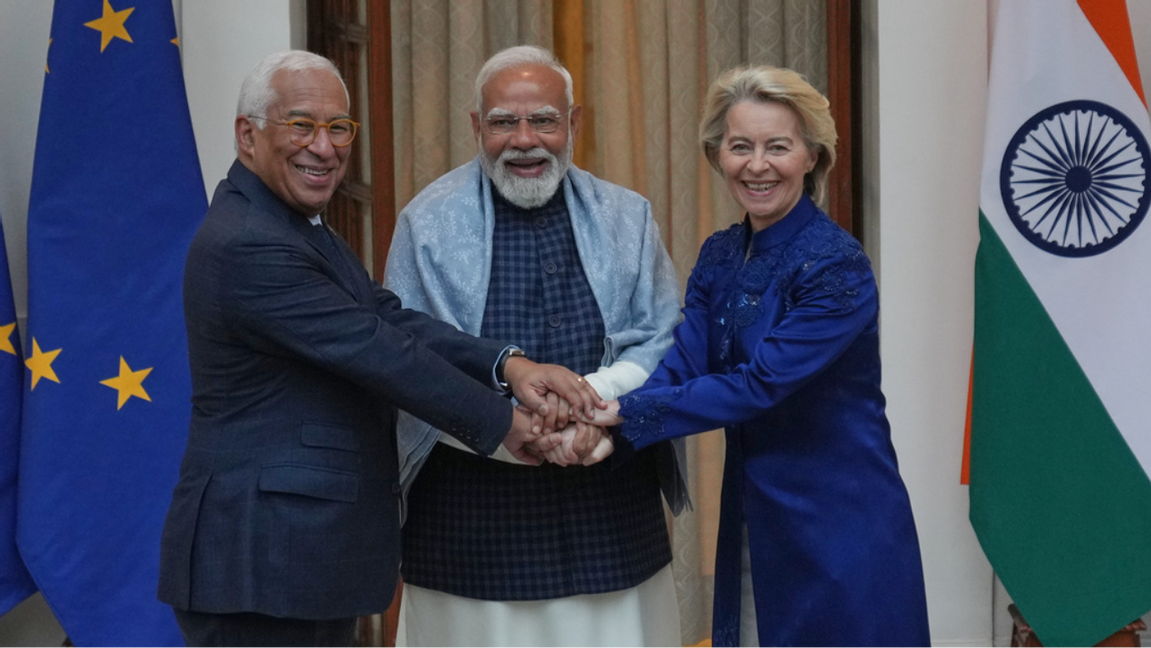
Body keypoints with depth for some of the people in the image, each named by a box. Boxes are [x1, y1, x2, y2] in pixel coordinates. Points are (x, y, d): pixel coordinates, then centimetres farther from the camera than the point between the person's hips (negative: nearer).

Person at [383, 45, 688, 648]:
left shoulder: (625, 218, 8)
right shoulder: (428, 224, 0)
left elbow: (665, 344, 5)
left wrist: (594, 393, -16)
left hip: (611, 508, 2)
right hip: (472, 505, -2)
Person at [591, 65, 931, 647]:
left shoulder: (836, 266, -16)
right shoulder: (719, 257, 6)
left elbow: (761, 384, -23)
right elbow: (680, 364, -5)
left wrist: (628, 414, -26)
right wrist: (597, 422, -24)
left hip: (839, 529, -6)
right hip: (753, 527, 6)